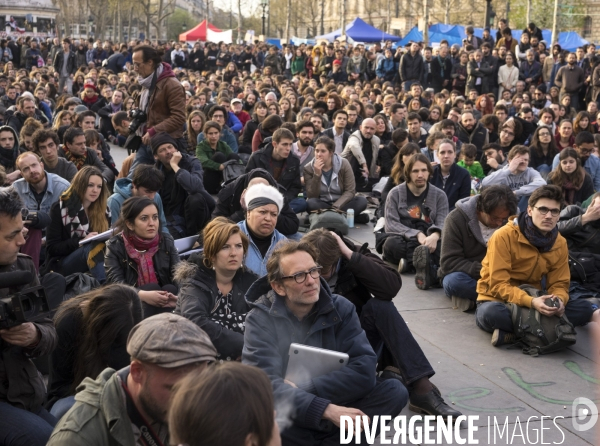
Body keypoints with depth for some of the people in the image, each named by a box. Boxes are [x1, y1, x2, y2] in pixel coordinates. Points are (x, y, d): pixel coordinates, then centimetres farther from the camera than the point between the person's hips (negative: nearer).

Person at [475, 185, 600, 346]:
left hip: (533, 299, 6)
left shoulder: (560, 243, -1)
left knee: (585, 308, -14)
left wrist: (559, 300, -23)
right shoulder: (504, 236, -18)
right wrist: (530, 302, -36)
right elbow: (498, 284, -21)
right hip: (499, 299, -6)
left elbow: (559, 284, 2)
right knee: (491, 313, -41)